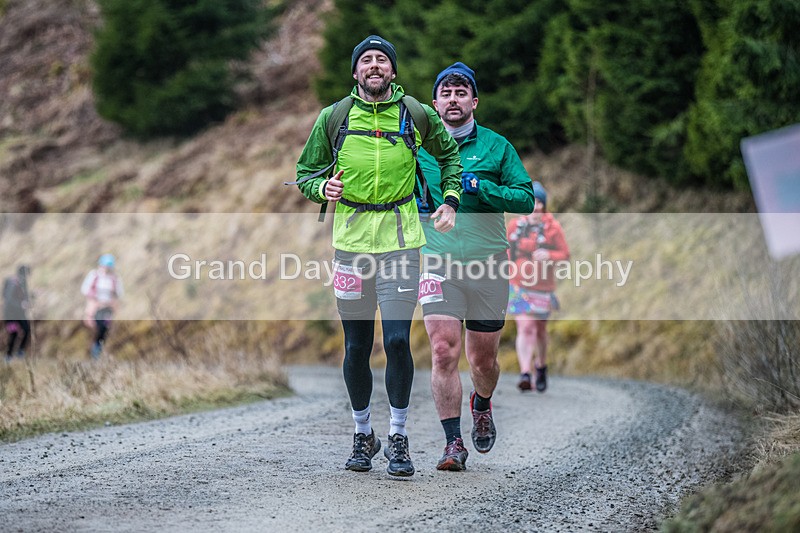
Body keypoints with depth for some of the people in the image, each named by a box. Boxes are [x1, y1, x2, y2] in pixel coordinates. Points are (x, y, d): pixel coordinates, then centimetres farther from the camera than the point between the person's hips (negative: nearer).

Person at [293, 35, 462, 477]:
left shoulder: (417, 115, 3)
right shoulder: (333, 117, 3)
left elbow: (449, 154, 21)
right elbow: (305, 173, 11)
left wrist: (450, 200, 9)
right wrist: (323, 187, -11)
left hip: (400, 240, -1)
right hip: (351, 240, 1)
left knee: (397, 341, -10)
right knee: (356, 348, 6)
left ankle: (398, 439, 1)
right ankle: (362, 436, 22)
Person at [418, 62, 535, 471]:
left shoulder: (496, 145, 6)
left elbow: (526, 198, 1)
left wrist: (478, 186, -12)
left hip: (487, 264, 0)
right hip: (439, 263, 0)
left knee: (483, 360, 7)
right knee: (444, 351, -14)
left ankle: (482, 406, 41)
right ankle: (453, 443, -7)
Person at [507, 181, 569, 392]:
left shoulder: (553, 227, -5)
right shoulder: (515, 225, 1)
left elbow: (565, 254, -5)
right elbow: (507, 250, 14)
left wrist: (549, 255, -23)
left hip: (543, 288, 0)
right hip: (519, 286, 0)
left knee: (540, 329, 15)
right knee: (525, 328, -14)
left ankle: (541, 367, 40)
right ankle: (525, 375, -21)